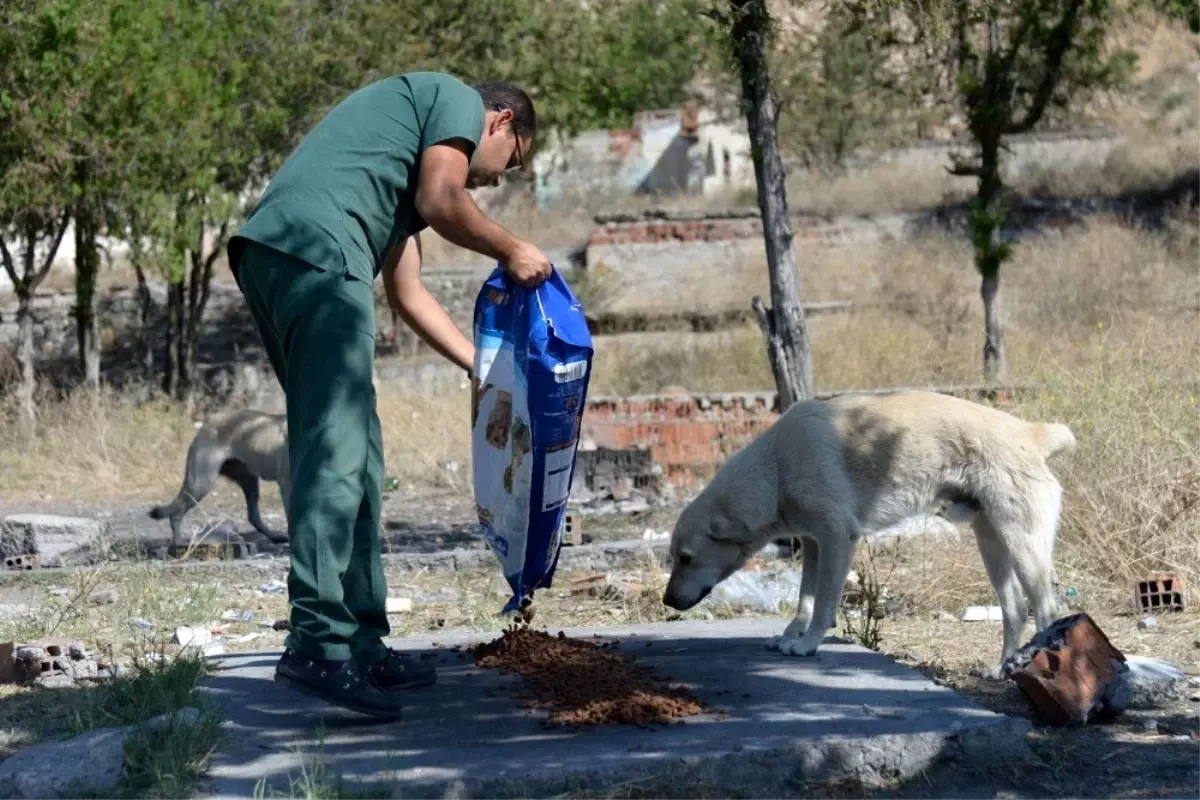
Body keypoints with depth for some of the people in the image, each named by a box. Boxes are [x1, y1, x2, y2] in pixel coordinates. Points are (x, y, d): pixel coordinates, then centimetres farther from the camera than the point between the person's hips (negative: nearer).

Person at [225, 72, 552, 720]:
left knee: (353, 453, 13)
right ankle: (318, 644, -20)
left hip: (265, 253, 10)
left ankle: (361, 642, 15)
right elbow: (440, 204, -5)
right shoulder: (459, 100, 13)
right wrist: (511, 252, 10)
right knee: (336, 452, -14)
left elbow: (408, 295, 37)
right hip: (315, 248, -10)